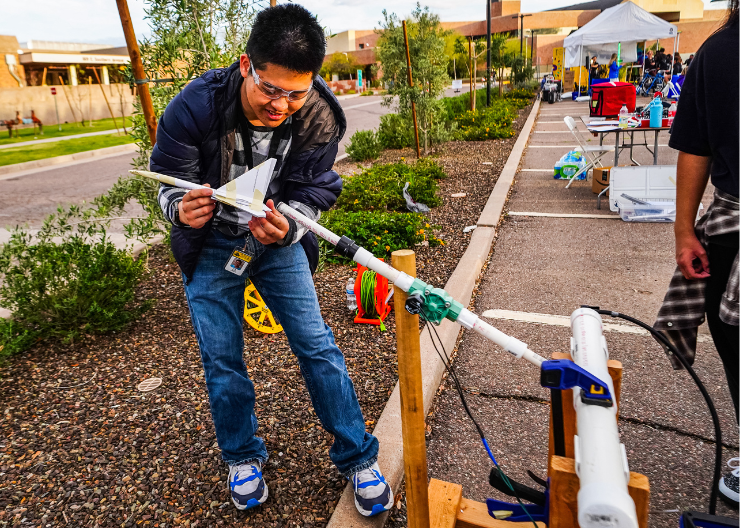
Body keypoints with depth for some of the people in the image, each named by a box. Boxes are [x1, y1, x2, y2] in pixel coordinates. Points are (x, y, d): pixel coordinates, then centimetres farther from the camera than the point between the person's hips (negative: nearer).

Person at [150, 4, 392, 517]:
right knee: (222, 360, 5)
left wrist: (287, 227, -35)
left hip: (278, 242, 1)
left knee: (317, 345, 0)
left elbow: (312, 192, -12)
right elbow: (169, 181, -10)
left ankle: (359, 458, 18)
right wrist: (183, 209, -35)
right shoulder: (194, 106, -24)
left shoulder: (321, 117, -19)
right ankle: (244, 459, 31)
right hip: (211, 244, 0)